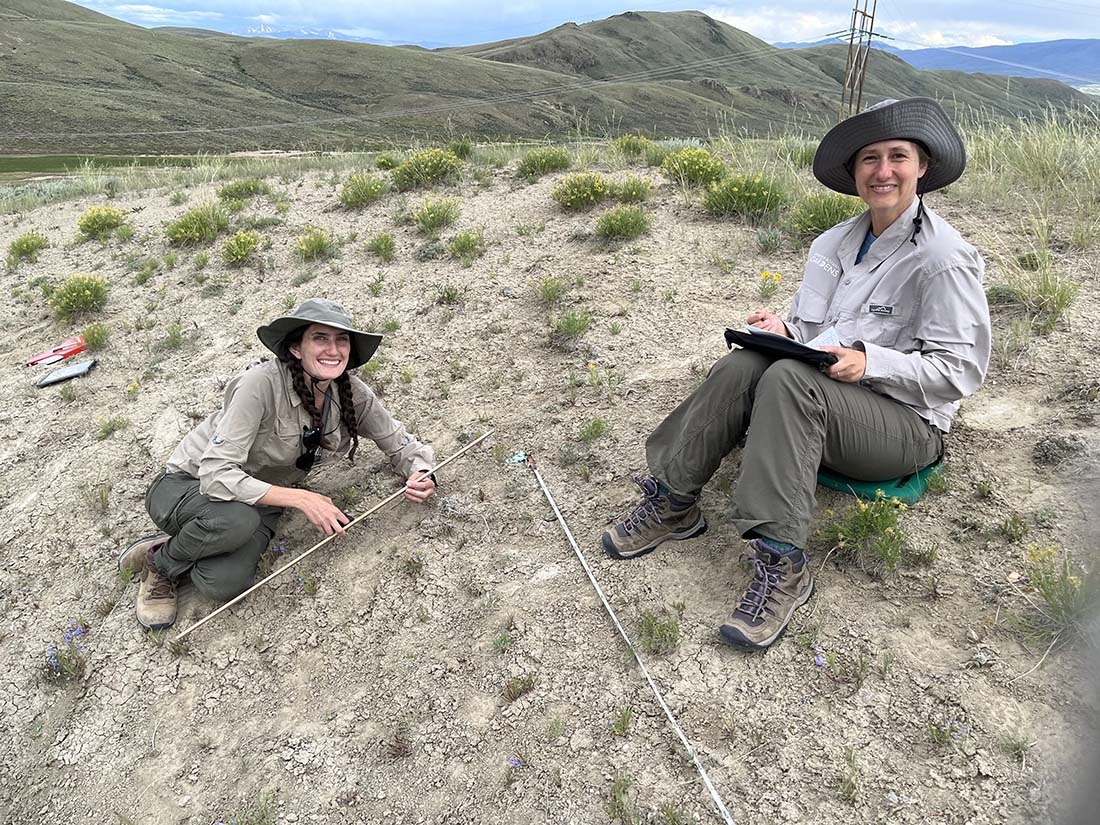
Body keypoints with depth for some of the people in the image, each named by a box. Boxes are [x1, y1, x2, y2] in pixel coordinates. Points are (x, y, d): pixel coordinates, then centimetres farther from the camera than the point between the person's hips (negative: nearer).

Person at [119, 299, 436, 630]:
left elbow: (400, 443, -1)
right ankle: (160, 561, -2)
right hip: (187, 486, -3)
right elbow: (215, 474, -31)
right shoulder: (263, 383, -29)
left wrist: (420, 475, -22)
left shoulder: (351, 393, -13)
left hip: (261, 499, 4)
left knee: (226, 584, -25)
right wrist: (300, 498, -37)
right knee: (236, 521, -38)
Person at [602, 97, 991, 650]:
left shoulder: (945, 257, -10)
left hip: (908, 424, -5)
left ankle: (782, 567, -33)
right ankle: (672, 503, -17)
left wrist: (869, 361, -25)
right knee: (745, 363, -25)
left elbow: (961, 370, -12)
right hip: (826, 399, 5)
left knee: (788, 379, -34)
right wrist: (784, 330, -12)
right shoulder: (835, 244, 9)